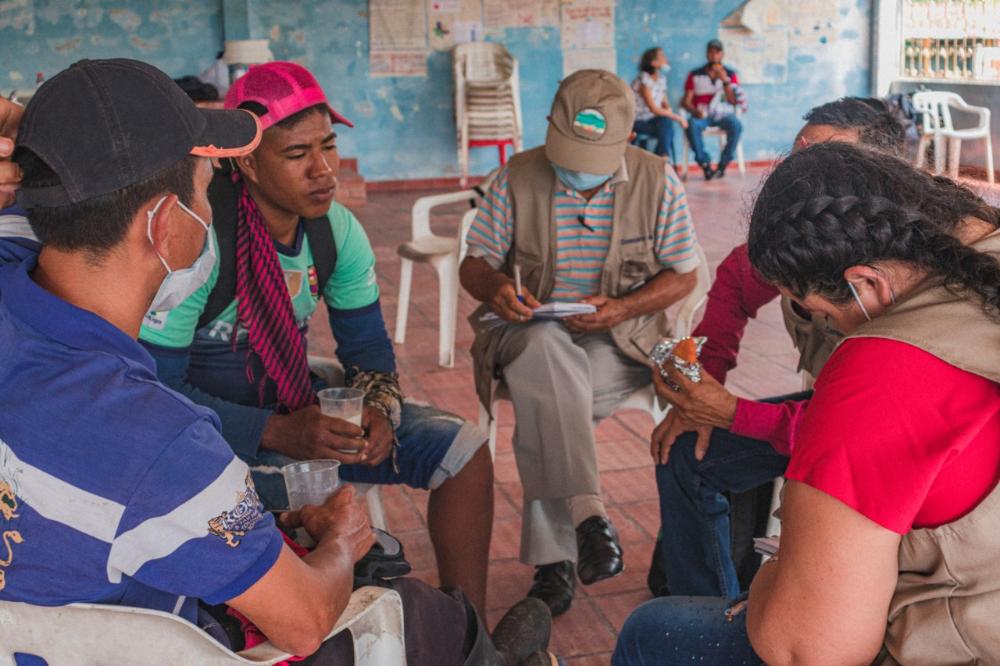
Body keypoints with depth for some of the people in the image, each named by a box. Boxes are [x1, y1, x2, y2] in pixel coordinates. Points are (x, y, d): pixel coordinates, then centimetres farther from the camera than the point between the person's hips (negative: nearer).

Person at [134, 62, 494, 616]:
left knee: (463, 448, -6)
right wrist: (278, 434, -30)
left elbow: (367, 346, 7)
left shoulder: (337, 229, -3)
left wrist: (378, 404, -16)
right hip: (214, 426, -6)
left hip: (302, 405, 6)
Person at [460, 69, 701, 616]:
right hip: (530, 332, 1)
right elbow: (474, 265, 4)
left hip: (620, 343, 0)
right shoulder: (517, 178, 0)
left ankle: (552, 559, -25)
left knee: (543, 405, -33)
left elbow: (682, 276, 4)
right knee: (547, 348, -38)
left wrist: (623, 309, -15)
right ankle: (586, 511, -42)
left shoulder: (657, 180, 0)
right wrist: (496, 289, -22)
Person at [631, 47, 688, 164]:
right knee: (666, 123, -27)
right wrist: (677, 117, -19)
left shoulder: (661, 78, 5)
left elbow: (665, 102, 10)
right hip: (636, 122, -6)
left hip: (650, 119, 6)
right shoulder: (644, 81, -19)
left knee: (667, 122, -24)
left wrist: (668, 109, -14)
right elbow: (654, 109, -22)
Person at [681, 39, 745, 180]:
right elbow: (686, 101, 3)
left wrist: (725, 80, -13)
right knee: (692, 125, -36)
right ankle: (705, 164, -28)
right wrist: (695, 111, -19)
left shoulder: (730, 74, 10)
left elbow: (733, 101, -1)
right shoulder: (695, 75, 9)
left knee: (736, 126, -34)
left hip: (723, 114, 1)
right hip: (703, 115, 0)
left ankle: (723, 164, -22)